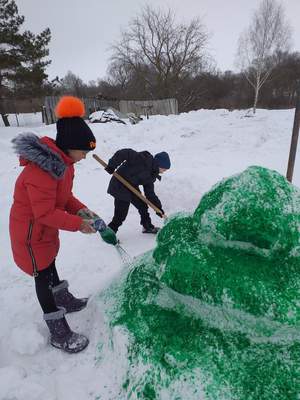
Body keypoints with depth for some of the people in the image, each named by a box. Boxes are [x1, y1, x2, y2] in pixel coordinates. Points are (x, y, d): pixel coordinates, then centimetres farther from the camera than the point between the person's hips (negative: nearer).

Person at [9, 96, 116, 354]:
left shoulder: (62, 161, -3)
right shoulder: (41, 170, -33)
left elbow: (64, 196, 5)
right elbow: (46, 213, -31)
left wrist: (82, 210, -10)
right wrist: (78, 224, -25)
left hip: (46, 229, 9)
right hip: (31, 232, -9)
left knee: (50, 265, 26)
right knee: (43, 276, 3)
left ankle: (64, 300, 49)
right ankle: (59, 333, 19)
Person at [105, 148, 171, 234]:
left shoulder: (151, 175, 7)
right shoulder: (143, 159, -19)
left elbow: (150, 193, 10)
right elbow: (124, 153, -26)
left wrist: (158, 208, 5)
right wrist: (112, 166, -27)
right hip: (120, 186, -9)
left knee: (143, 206, 17)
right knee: (120, 215, -4)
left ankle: (148, 227, 39)